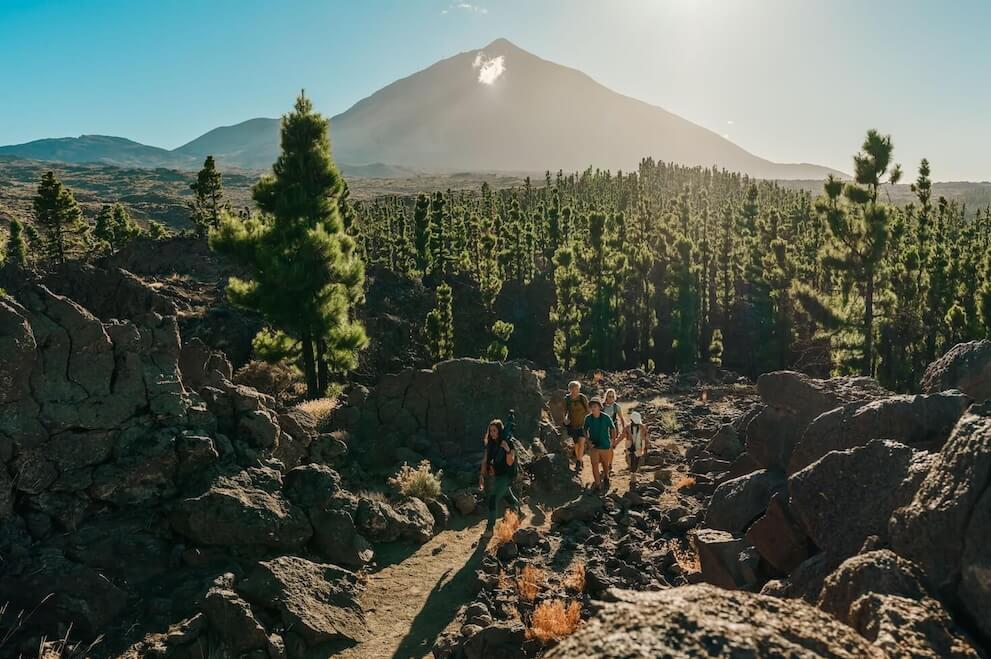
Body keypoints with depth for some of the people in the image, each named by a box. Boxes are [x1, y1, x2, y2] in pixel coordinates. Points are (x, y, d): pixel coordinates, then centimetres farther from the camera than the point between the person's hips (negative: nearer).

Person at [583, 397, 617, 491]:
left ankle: (606, 478, 50)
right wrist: (588, 442, -11)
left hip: (605, 446, -1)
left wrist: (613, 441, -1)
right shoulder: (588, 418, -13)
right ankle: (598, 485, 11)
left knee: (605, 464, 21)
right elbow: (585, 431, 2)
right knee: (595, 466, -3)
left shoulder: (606, 418, -19)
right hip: (594, 446, 1)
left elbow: (613, 429, -3)